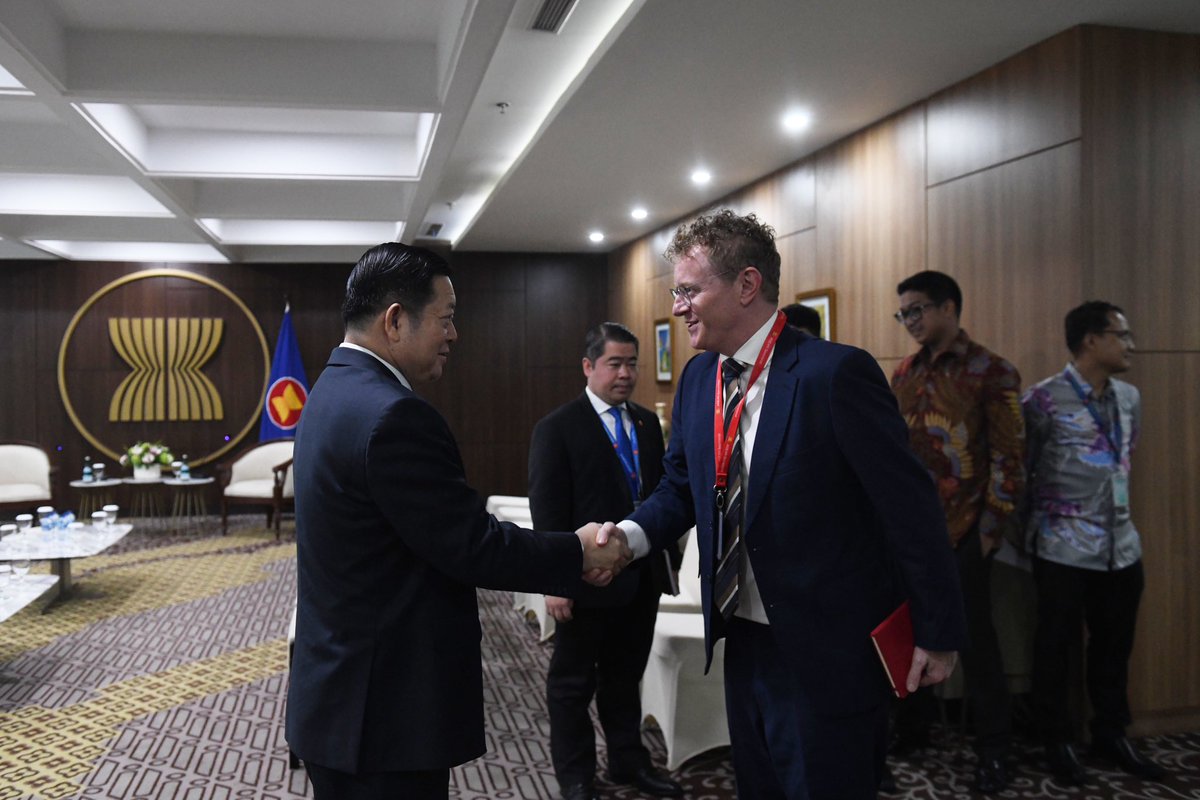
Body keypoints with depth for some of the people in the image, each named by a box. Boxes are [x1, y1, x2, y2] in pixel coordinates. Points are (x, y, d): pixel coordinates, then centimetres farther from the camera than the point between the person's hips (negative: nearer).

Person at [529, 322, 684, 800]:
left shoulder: (647, 423, 8)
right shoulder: (558, 428, -9)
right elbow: (547, 510, -12)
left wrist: (670, 555, 10)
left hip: (643, 577, 5)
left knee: (626, 676, 19)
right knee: (573, 683, 11)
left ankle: (629, 761, 34)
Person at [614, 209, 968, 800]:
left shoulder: (836, 373, -21)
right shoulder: (697, 377, 2)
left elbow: (909, 506, -16)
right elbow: (680, 486, 9)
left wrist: (938, 634, -11)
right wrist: (630, 535, -11)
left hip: (827, 652, -7)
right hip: (742, 639, 7)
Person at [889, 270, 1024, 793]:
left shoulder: (992, 372, -7)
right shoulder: (904, 374, 9)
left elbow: (1009, 456, -9)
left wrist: (992, 527, -10)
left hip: (962, 531, -5)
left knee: (974, 636, 5)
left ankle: (993, 748, 21)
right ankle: (913, 724, 31)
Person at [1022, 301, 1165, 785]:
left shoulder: (1129, 398, 10)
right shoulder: (1045, 400, -11)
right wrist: (1034, 527, 2)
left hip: (1122, 544, 6)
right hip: (1065, 546, -6)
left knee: (1114, 645, 14)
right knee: (1056, 645, 5)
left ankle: (1110, 736, 31)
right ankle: (1057, 742, 20)